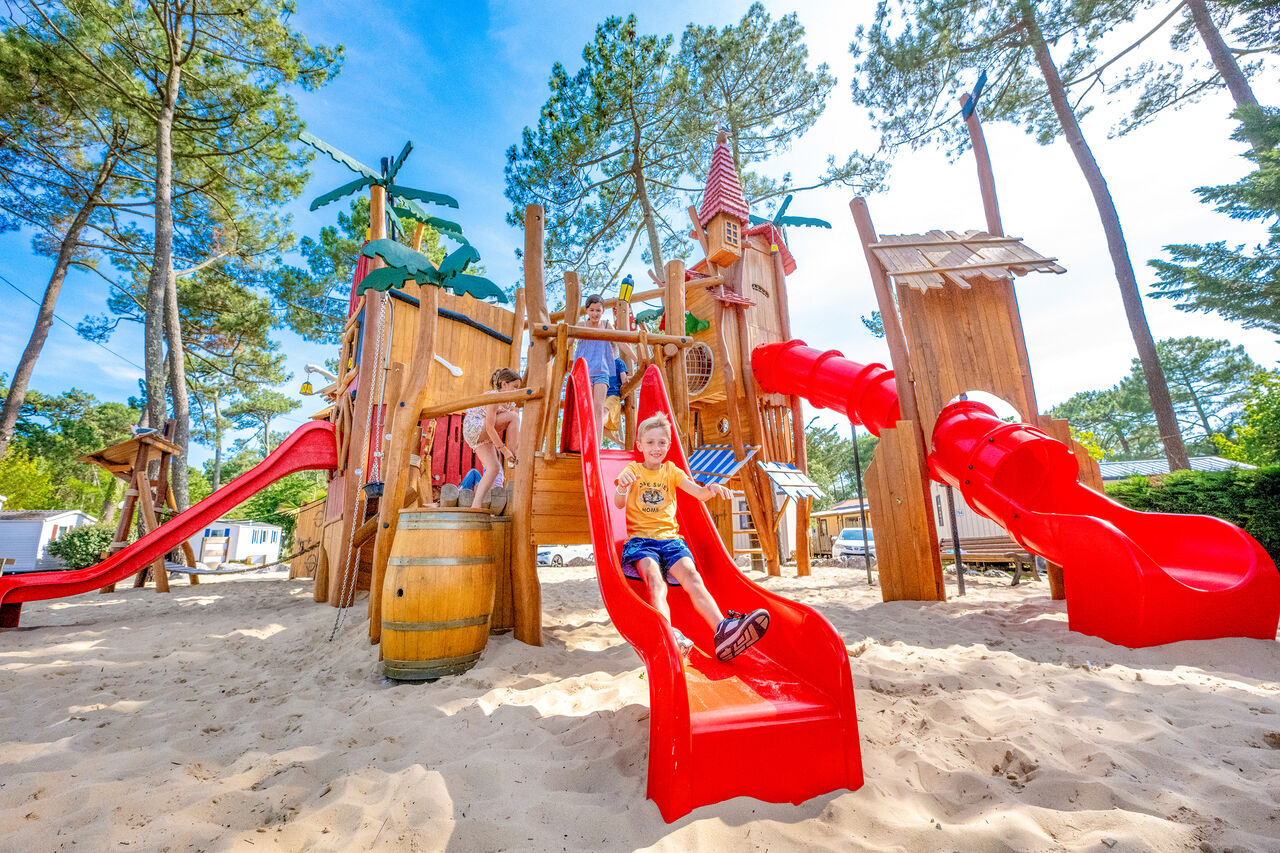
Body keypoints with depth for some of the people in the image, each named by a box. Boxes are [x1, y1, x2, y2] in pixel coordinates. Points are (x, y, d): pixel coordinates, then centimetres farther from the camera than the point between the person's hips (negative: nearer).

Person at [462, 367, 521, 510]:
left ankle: (476, 505, -11)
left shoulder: (510, 404, 6)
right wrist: (504, 450, -27)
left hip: (483, 437, 8)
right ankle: (512, 460, -18)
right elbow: (490, 427, -26)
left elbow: (515, 431, 6)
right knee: (513, 417, -19)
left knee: (494, 468, -9)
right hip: (474, 429, -8)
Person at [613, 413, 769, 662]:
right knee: (655, 581, -32)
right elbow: (619, 504, -7)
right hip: (641, 538, -2)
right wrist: (622, 487, -32)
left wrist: (710, 489, -26)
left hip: (670, 537, 2)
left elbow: (698, 493, 0)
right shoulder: (633, 469, 10)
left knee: (691, 576, -27)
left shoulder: (672, 471, 17)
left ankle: (722, 630, -45)